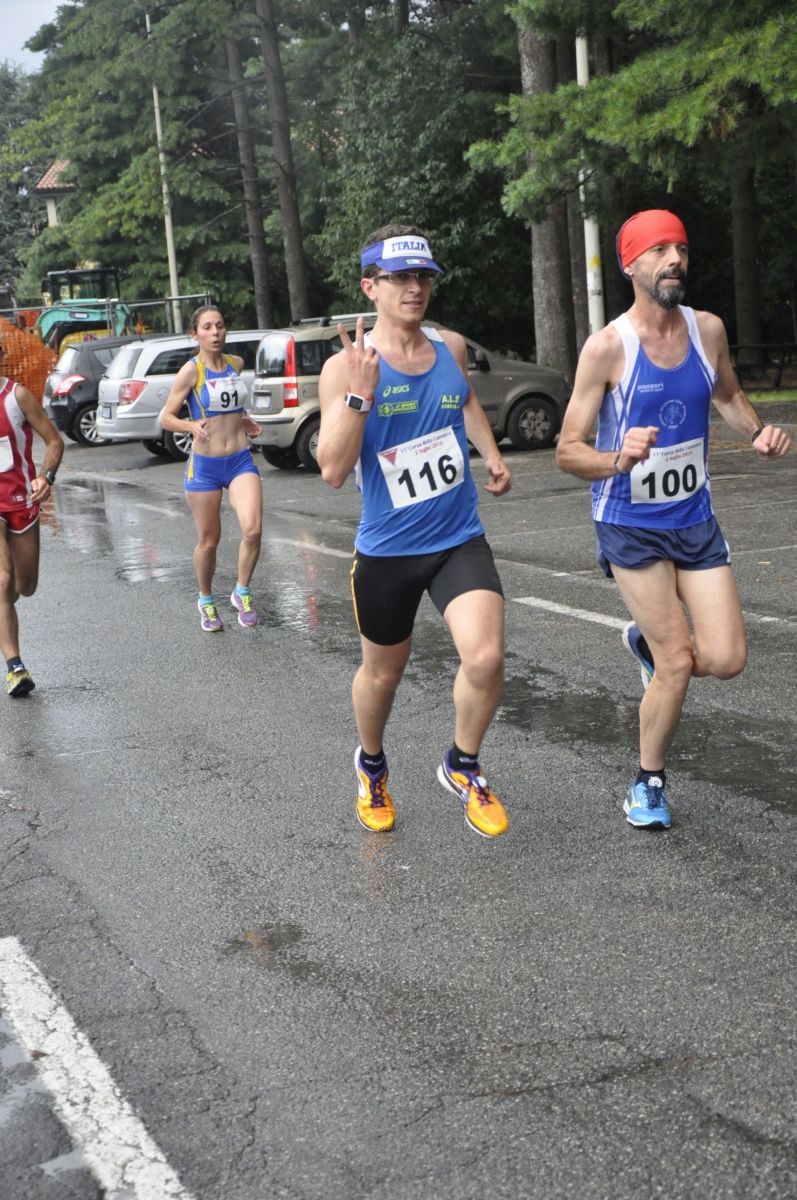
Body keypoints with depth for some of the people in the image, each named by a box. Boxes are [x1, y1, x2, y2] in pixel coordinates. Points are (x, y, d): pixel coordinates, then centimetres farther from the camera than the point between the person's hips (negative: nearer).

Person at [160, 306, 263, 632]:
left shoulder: (236, 363, 7)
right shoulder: (191, 371, -9)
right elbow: (166, 418, -9)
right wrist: (191, 426, -28)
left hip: (241, 460, 3)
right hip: (204, 465, -3)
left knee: (253, 529, -17)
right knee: (208, 541, 6)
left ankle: (242, 593, 5)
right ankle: (207, 602, 31)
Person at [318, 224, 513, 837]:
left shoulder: (451, 348, 3)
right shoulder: (347, 366, -11)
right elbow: (333, 470, -19)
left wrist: (491, 454, 14)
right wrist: (360, 394, -28)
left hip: (460, 539, 3)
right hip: (387, 550, -2)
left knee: (485, 659, -17)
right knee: (382, 673, 15)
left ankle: (463, 766, 11)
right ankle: (371, 765, 47)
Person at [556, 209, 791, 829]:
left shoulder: (708, 329, 0)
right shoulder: (608, 347, -15)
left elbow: (728, 393, 21)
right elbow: (568, 451, -13)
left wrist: (758, 431, 1)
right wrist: (619, 460, -33)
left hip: (695, 518, 5)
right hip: (631, 525, -5)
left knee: (727, 659, -4)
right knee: (678, 663, -7)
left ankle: (647, 640, 29)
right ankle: (649, 783, 17)